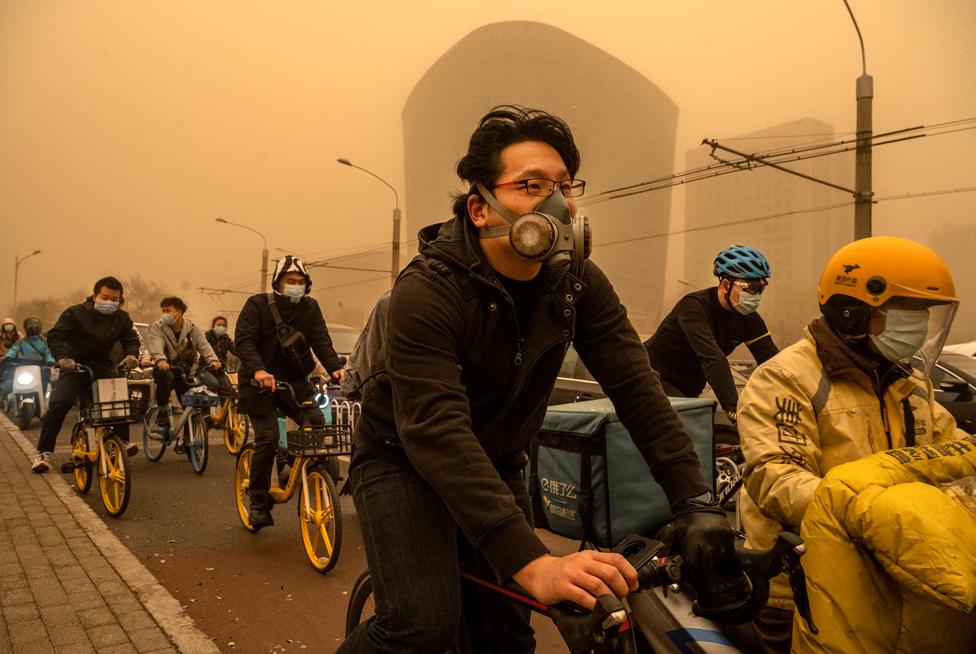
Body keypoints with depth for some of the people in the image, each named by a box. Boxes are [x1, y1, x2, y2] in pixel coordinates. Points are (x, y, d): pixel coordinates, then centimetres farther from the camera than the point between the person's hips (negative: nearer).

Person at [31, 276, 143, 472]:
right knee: (59, 403, -21)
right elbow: (55, 336, -16)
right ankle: (43, 452, -12)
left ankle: (122, 441, 6)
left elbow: (131, 339, 1)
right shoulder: (75, 313, -12)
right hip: (74, 367, -3)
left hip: (103, 368, 3)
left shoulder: (121, 318, 0)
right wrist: (62, 357, -34)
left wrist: (130, 355, -23)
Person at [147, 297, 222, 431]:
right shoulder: (157, 327, -3)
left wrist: (213, 360, -30)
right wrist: (161, 360, -44)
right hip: (166, 369, -2)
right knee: (166, 377, -38)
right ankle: (162, 411, -15)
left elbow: (204, 345, -10)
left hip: (185, 372, 2)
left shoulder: (192, 328, 4)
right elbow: (156, 345, -22)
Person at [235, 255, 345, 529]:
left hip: (295, 381, 4)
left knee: (318, 425, -14)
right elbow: (244, 340, -18)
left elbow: (321, 340, -5)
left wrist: (335, 367, -24)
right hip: (261, 382, -3)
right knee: (267, 438, -14)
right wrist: (258, 369, -37)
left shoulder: (310, 307, 4)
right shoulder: (258, 305, -7)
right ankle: (258, 501, 4)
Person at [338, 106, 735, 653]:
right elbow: (437, 434, -38)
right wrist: (533, 563, -46)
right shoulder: (428, 291, -27)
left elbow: (636, 385, -14)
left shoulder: (577, 282, -10)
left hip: (496, 465, 5)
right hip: (405, 461, -5)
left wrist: (697, 502, -26)